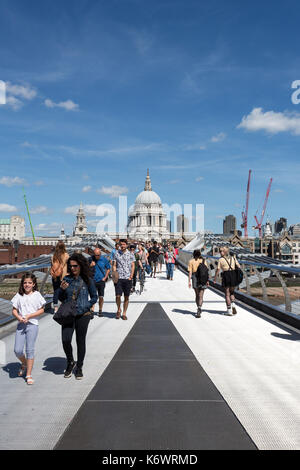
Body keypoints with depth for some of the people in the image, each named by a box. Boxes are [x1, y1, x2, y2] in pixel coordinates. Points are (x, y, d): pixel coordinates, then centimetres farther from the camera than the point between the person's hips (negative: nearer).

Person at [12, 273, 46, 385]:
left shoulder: (37, 295, -1)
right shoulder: (19, 296, 6)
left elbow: (41, 310, -1)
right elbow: (14, 310, 8)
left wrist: (29, 316, -12)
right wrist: (19, 317, -12)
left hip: (32, 325, -3)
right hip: (20, 325, 3)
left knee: (29, 350, -1)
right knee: (17, 350, -1)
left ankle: (29, 375, 10)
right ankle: (24, 364, 32)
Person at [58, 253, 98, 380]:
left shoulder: (87, 280, -3)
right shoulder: (67, 279, 4)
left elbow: (94, 297, 6)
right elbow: (61, 299, 11)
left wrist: (85, 307, -7)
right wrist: (62, 289, -9)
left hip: (82, 315, -1)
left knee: (80, 341, 7)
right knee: (65, 340, -9)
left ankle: (79, 368, 26)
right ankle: (70, 362, 19)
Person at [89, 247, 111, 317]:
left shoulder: (104, 259, -2)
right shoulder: (91, 259, -2)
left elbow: (108, 269, 8)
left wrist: (105, 277, -1)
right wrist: (90, 265, -15)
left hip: (101, 280, 0)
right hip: (93, 280, 0)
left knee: (101, 297, 4)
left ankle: (100, 311, 17)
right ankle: (92, 310, 6)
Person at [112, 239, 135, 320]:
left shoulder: (131, 254, 5)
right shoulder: (116, 253, 6)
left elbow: (133, 266, 5)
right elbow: (114, 265, 7)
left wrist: (131, 276, -7)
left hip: (128, 278, 0)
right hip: (118, 278, 0)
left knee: (126, 297, 5)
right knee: (118, 296, -7)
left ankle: (124, 313, 18)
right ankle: (118, 309, 19)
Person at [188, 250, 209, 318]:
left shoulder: (191, 261, 1)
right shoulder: (203, 260, 4)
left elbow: (190, 272, -5)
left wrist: (189, 281, -4)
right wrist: (207, 280, 6)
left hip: (195, 278, 0)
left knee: (197, 295, 18)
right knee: (201, 295, -2)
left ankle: (198, 309, 27)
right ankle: (199, 309, -20)